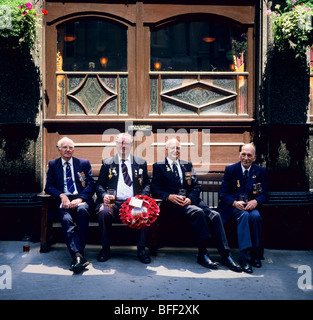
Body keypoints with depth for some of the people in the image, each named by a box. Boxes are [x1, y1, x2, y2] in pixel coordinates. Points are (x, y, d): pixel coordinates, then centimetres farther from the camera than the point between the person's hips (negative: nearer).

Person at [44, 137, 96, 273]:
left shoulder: (84, 163, 16)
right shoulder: (53, 164, 19)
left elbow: (91, 185, 6)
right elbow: (48, 186, 9)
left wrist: (80, 199, -12)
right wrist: (62, 195, -12)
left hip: (81, 199, 0)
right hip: (63, 201, 0)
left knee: (82, 210, -36)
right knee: (66, 219, -32)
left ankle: (78, 253, -34)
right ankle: (78, 256, -45)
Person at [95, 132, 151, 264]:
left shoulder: (141, 163, 17)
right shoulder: (107, 163, 15)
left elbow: (147, 184, 15)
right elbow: (99, 184, 13)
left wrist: (142, 197, -6)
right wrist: (104, 195, -9)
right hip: (114, 202, 0)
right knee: (104, 212, -32)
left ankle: (141, 249, -14)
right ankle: (105, 249, -14)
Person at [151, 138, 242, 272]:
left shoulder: (187, 165, 24)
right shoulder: (158, 166, 12)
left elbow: (196, 186, 14)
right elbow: (155, 190, 3)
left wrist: (190, 198, -7)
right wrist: (170, 196, -15)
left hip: (191, 200, 4)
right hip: (172, 204, -4)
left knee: (215, 215, -23)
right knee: (198, 212, -34)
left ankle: (226, 256, -23)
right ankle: (203, 254, -25)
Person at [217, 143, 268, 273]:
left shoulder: (261, 171, 7)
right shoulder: (230, 169, 3)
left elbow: (264, 194, 5)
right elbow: (223, 193, 0)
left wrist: (255, 201, -18)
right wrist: (235, 203, -19)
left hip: (251, 205, 2)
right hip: (233, 206, -1)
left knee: (256, 216, -32)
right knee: (244, 215, -34)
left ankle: (255, 255, -18)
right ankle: (244, 256, -38)